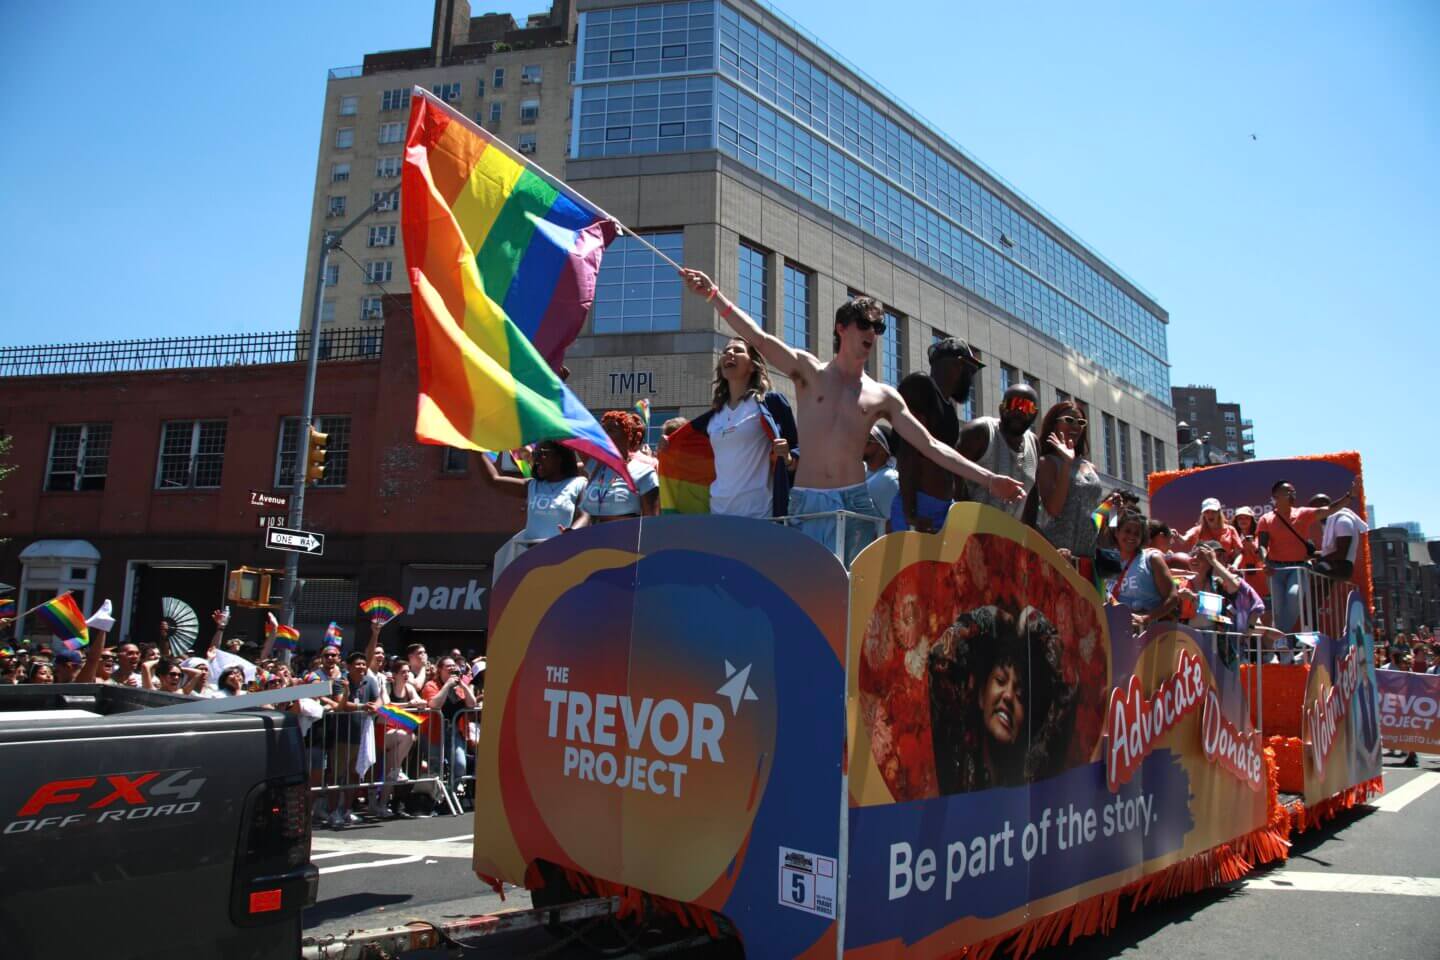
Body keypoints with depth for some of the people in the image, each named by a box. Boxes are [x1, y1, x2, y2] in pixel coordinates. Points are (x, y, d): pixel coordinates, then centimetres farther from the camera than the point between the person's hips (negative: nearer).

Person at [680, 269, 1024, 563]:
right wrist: (713, 293, -15)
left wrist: (987, 478, 3)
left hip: (855, 503, 1)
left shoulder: (883, 396, 9)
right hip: (807, 504, -1)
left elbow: (931, 446, 9)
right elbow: (758, 338, -5)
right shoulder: (809, 371, 7)